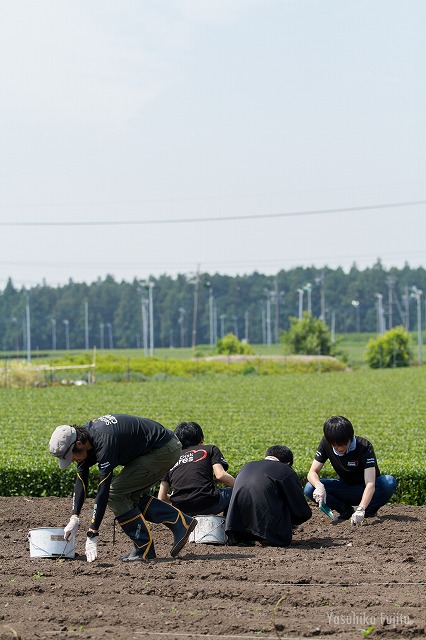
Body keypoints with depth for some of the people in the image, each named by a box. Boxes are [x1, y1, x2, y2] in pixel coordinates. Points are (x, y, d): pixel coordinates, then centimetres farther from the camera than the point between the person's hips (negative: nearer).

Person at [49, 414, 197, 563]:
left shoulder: (105, 442, -30)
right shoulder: (84, 435, -2)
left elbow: (103, 491, -31)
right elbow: (81, 480, 5)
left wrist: (92, 535, -30)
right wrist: (74, 518, -3)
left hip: (165, 450, -10)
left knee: (115, 493, -11)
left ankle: (144, 550, -6)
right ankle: (180, 522, 9)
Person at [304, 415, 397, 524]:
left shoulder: (364, 447, -28)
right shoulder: (326, 444, -16)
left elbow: (370, 484, -37)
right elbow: (312, 472, -15)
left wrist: (360, 510, -51)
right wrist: (319, 486, -40)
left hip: (364, 490, -3)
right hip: (344, 487, 3)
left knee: (390, 482, -35)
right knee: (309, 489, -23)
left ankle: (370, 510, -8)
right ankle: (345, 510, -1)